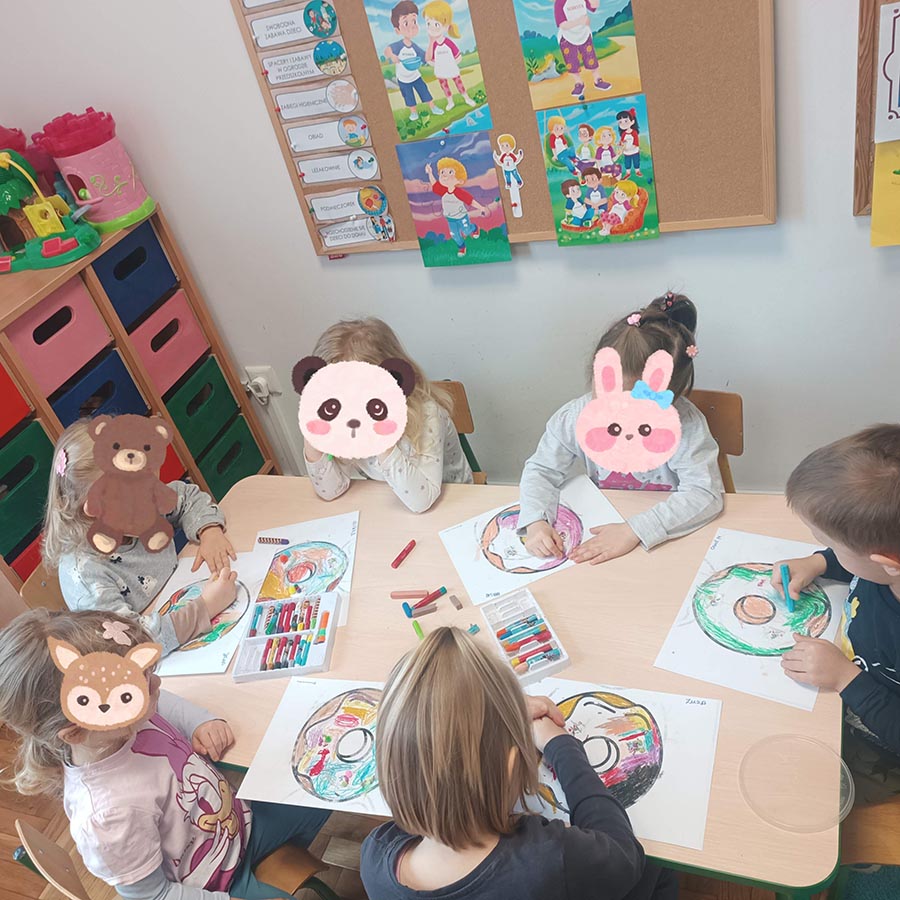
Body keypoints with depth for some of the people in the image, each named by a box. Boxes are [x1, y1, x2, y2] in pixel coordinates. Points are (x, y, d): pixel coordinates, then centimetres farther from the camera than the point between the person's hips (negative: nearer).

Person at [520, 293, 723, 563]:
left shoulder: (686, 424, -22)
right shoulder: (577, 416, -15)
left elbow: (705, 494, -24)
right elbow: (541, 470, -4)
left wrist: (634, 530, -32)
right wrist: (536, 521, -22)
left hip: (673, 539, -1)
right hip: (601, 528, 2)